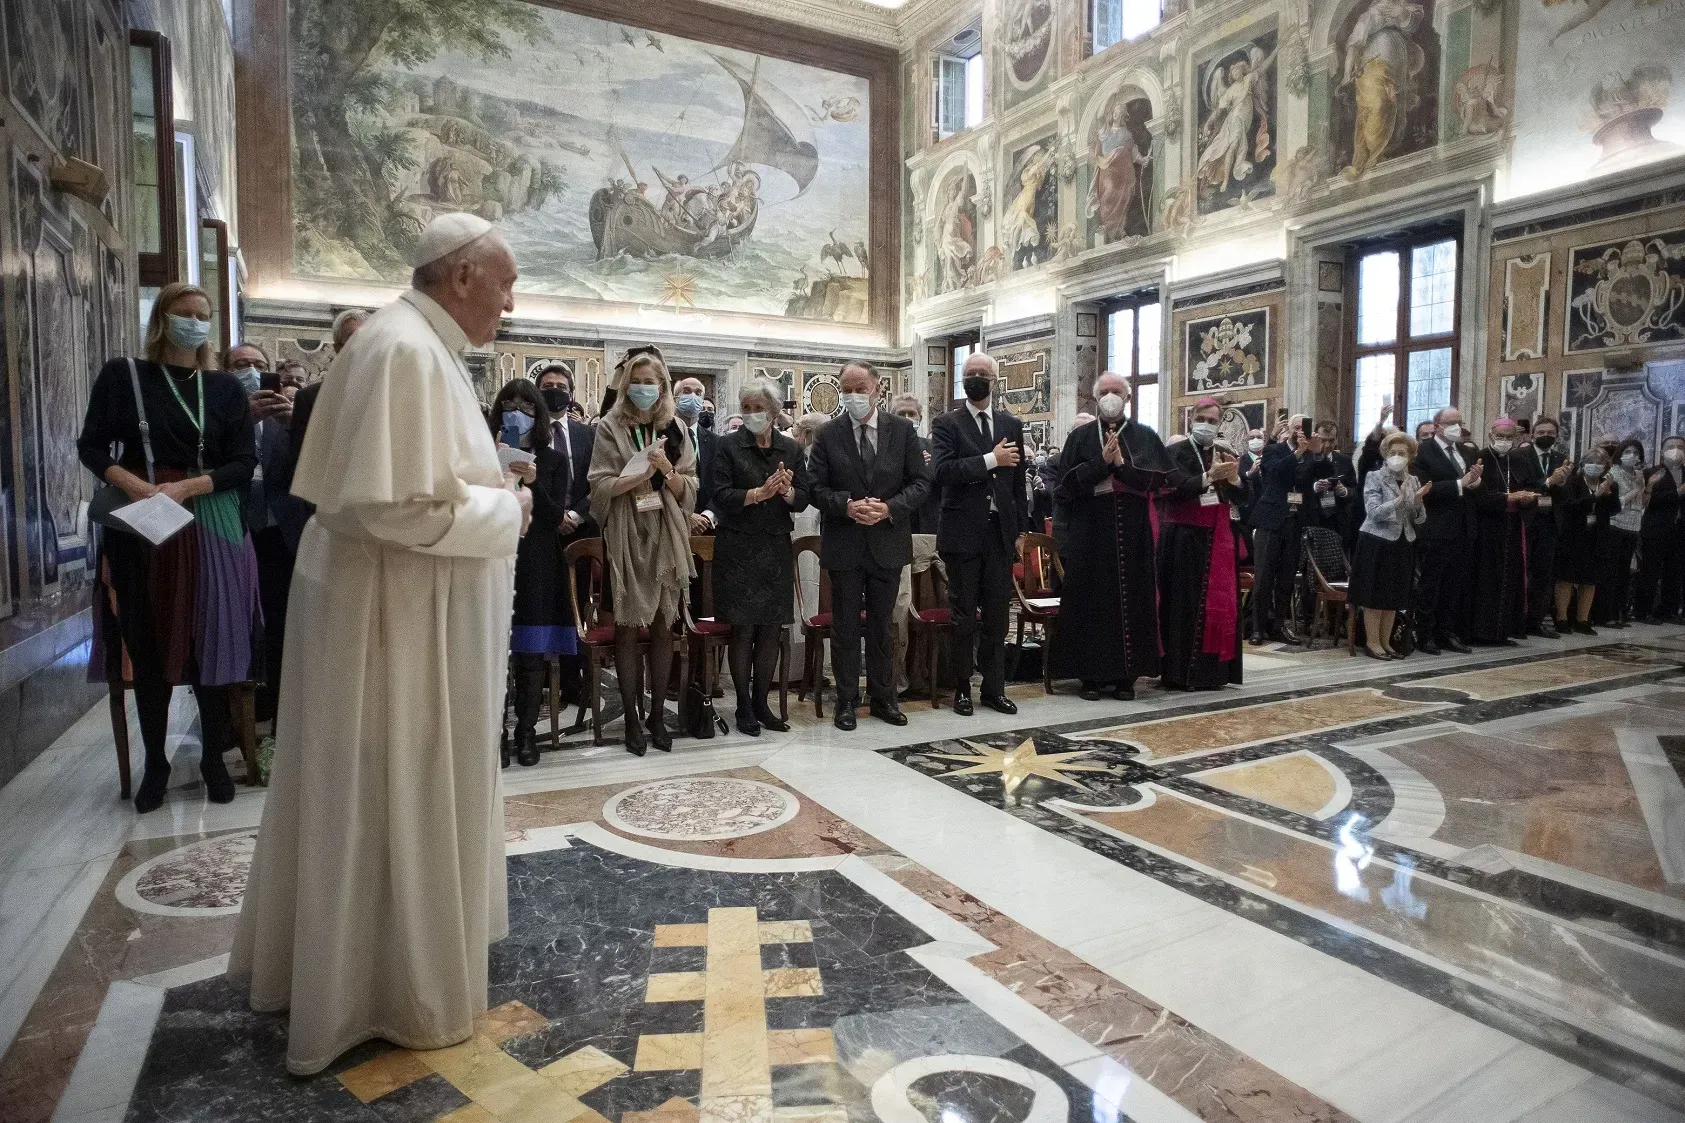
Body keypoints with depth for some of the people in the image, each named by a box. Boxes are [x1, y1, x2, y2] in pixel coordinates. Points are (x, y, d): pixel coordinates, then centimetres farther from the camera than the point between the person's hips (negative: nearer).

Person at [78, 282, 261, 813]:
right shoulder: (122, 375, 4)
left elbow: (244, 464, 1)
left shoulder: (226, 387, 6)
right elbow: (91, 445, 2)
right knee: (147, 645, 4)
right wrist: (136, 485, -16)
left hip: (209, 525, 0)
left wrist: (186, 488, -14)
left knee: (210, 643, 1)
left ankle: (213, 757, 14)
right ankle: (155, 762, 16)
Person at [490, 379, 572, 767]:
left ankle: (526, 730, 15)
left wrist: (532, 483, -16)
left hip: (536, 564, 1)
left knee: (532, 651, 4)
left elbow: (556, 517, -1)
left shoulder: (553, 460, 7)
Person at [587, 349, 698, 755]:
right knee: (627, 627, 1)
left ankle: (657, 714, 16)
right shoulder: (610, 428, 1)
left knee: (663, 627, 5)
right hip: (626, 537, -2)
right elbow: (600, 485, -7)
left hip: (667, 537, 3)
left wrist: (668, 471, -13)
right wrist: (639, 475, -19)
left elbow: (688, 490, 6)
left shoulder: (675, 428, 9)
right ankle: (632, 718, 11)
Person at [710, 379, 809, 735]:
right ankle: (743, 706, 11)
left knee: (771, 630, 7)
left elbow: (802, 500, 4)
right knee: (743, 629, 0)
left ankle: (761, 702, 19)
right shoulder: (729, 445, 0)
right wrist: (759, 493, -23)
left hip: (776, 548, 3)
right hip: (738, 549, -3)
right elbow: (721, 495, -9)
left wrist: (786, 491, -17)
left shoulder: (791, 449, 8)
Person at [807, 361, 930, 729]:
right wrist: (847, 505, -20)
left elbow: (920, 482, 0)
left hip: (887, 543, 1)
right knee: (845, 627, 8)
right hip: (844, 545, -1)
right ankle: (847, 700, 20)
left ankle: (883, 697, 25)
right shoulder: (829, 434, -1)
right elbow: (817, 489, -2)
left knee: (882, 626, 13)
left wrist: (889, 508, -16)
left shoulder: (902, 430, 1)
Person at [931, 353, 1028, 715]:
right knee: (963, 615, 5)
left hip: (1001, 533, 3)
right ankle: (962, 688, 17)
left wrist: (1020, 530, 9)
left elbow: (1018, 481, 13)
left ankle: (994, 688, 19)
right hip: (964, 533, -3)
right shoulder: (947, 423, 0)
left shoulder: (1011, 425, 12)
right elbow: (942, 471, -16)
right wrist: (991, 460, -19)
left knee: (998, 614, 8)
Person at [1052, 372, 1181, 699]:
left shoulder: (1145, 437, 10)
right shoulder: (1080, 438, 9)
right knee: (1091, 599, -1)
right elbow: (1066, 481, -3)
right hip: (1089, 532, 0)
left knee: (1130, 598, 1)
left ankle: (1126, 675, 9)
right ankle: (1091, 674, 7)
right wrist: (1102, 462, -12)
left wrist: (1122, 464, -13)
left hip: (1132, 533, 1)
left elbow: (1161, 478, -3)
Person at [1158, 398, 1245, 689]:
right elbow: (1176, 488, -18)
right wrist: (1209, 477, -32)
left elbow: (1242, 496, 5)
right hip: (1185, 539, -5)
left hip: (1220, 540, 5)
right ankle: (1180, 672, -2)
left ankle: (1212, 670, 9)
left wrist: (1234, 478, -16)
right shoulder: (1177, 453, -1)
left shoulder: (1227, 454, 13)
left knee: (1220, 602, 3)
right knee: (1185, 603, -6)